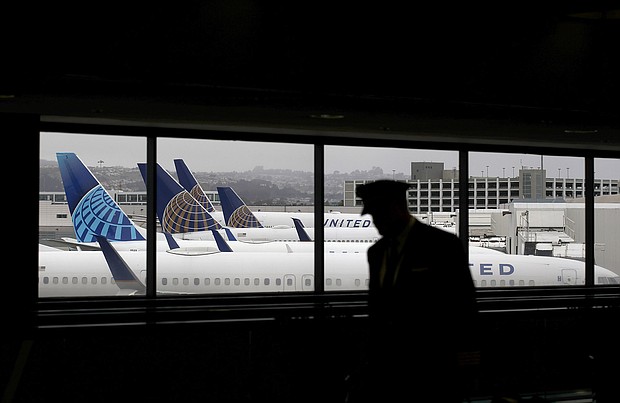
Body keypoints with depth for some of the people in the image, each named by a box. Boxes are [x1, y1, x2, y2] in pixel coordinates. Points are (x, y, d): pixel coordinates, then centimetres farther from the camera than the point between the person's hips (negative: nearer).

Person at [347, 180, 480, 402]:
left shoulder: (443, 244, -8)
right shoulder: (376, 251, 12)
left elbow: (464, 305, -8)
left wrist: (463, 360, -10)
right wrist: (374, 357, 15)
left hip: (431, 365, -5)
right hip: (386, 363, 6)